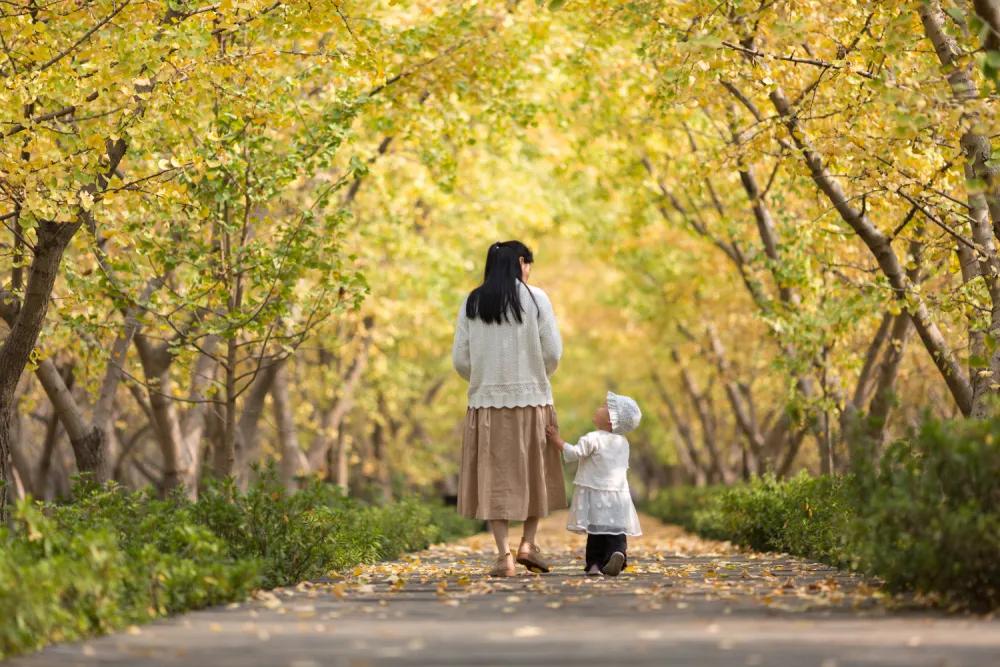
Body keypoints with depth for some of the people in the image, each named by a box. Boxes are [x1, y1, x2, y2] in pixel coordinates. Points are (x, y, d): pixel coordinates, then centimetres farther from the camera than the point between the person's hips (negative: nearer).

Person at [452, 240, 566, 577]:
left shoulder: (472, 303, 4)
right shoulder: (535, 298, -3)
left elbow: (460, 359, 1)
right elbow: (553, 352, -5)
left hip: (487, 400, 2)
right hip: (531, 399, -1)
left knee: (495, 477, 5)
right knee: (534, 473, 14)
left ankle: (503, 554, 0)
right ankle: (528, 543, 8)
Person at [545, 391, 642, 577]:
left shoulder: (593, 439, -10)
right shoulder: (623, 442, 12)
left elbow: (573, 453, -16)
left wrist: (557, 441, -5)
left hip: (596, 495, -5)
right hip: (619, 493, 5)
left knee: (596, 531, 3)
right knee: (616, 532, 0)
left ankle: (595, 563, 3)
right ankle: (618, 553, -24)